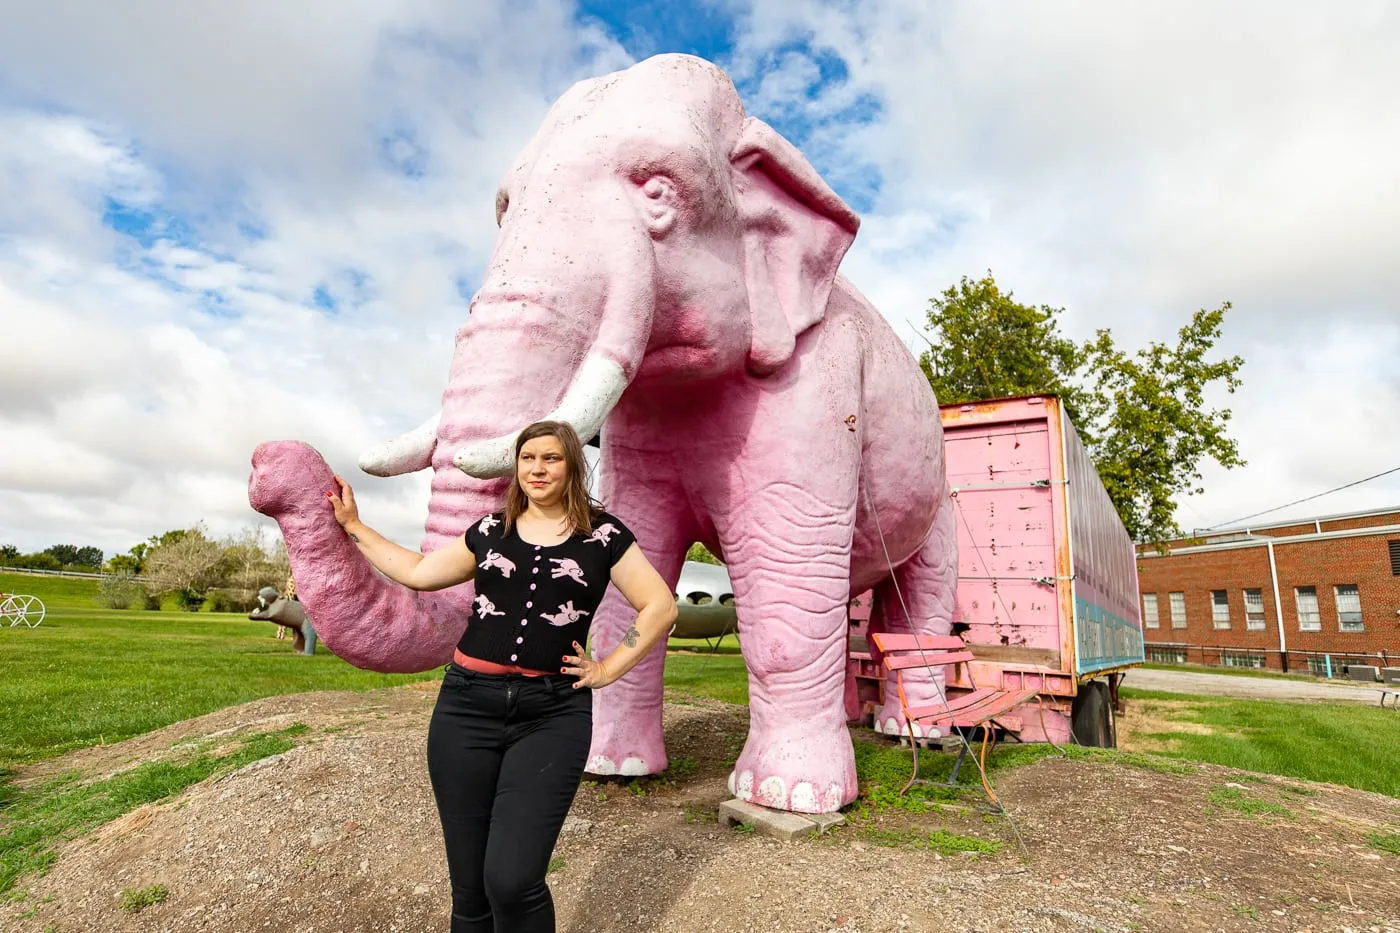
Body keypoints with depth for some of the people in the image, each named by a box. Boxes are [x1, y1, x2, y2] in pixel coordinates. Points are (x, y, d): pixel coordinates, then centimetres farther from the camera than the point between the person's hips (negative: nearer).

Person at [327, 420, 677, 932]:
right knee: (469, 885, 9)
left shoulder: (602, 533, 1)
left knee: (511, 882, -12)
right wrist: (351, 523, 21)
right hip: (467, 706, 3)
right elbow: (418, 572, 16)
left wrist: (607, 670, -1)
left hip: (552, 715, -3)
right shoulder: (490, 530, 11)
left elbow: (660, 607, 2)